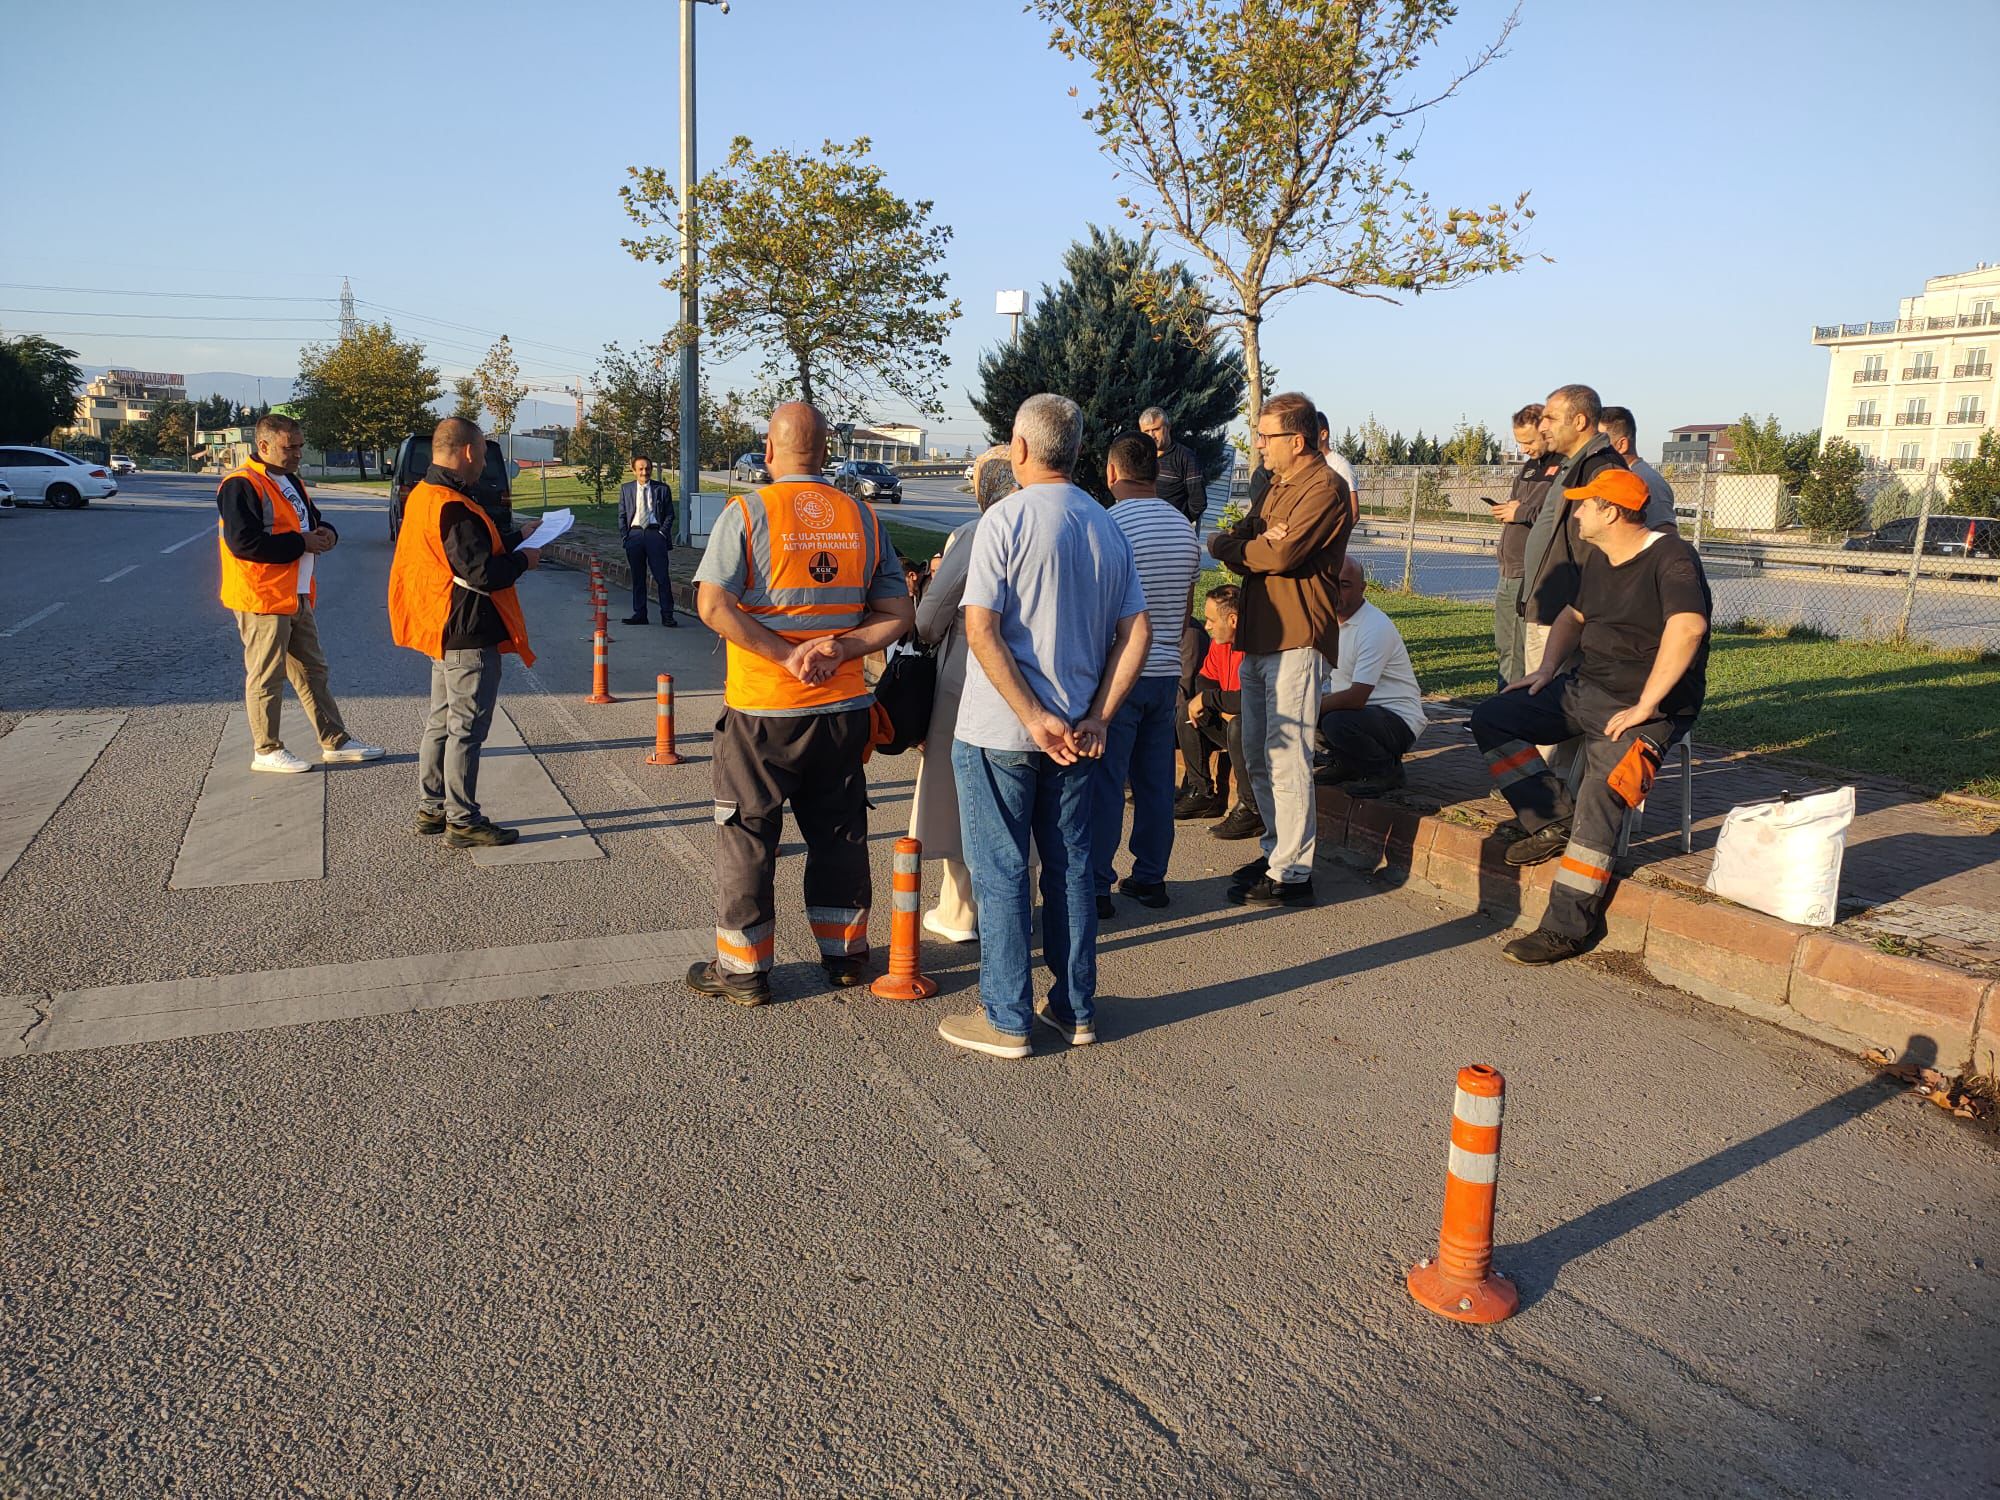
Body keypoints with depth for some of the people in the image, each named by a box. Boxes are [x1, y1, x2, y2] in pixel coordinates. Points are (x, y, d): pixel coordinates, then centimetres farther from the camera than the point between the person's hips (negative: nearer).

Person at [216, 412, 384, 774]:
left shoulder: (290, 481, 15)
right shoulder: (241, 485, -15)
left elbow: (312, 518, 27)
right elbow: (243, 542, -25)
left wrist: (325, 532, 2)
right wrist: (302, 543, -19)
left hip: (298, 596, 10)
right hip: (262, 598, -10)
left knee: (313, 671, 14)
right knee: (266, 677, 0)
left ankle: (335, 742, 22)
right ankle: (266, 751, 11)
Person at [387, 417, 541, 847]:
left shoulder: (422, 496, 10)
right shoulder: (454, 507, -22)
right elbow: (483, 574, -25)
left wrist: (517, 538, 18)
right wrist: (524, 560, -8)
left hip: (443, 631, 10)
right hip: (469, 635, -10)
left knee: (442, 721, 18)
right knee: (467, 727, -3)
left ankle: (431, 808, 27)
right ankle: (463, 820, 4)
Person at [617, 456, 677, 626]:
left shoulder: (662, 489, 5)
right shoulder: (626, 489, 11)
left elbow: (669, 515, 6)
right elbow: (622, 515, 12)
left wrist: (662, 533, -5)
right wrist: (625, 536, 2)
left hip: (655, 534, -2)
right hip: (634, 534, 2)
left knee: (662, 576, -6)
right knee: (637, 577, 6)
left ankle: (667, 615, -2)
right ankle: (639, 614, 13)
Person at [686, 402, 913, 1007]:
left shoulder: (746, 513, -8)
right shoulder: (863, 517, 4)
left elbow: (713, 606, -18)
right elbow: (899, 613, 2)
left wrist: (789, 656, -15)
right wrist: (841, 647, -9)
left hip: (762, 709, -4)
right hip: (844, 707, 4)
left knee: (746, 837, 9)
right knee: (839, 832, 17)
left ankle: (742, 968, 17)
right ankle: (845, 953, 28)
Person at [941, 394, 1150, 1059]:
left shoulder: (1006, 519, -11)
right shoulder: (1108, 528, 7)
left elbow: (981, 631, -19)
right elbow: (1136, 633, 3)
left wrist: (1034, 718, -16)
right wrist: (1097, 718, -2)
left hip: (1000, 731, -5)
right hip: (1076, 731, 6)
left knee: (1001, 873, 4)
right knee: (1071, 866, 14)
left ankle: (1007, 1020, 11)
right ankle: (1075, 1009, 23)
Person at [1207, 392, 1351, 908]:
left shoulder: (1324, 487, -8)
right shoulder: (1278, 487, 22)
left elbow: (1283, 555, -21)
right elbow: (1221, 542, 11)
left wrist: (1239, 547, -2)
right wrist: (1257, 543, -10)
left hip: (1296, 639, -9)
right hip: (1258, 638, 10)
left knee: (1286, 760, -8)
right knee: (1257, 755, 14)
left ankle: (1291, 874, -2)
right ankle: (1277, 850, 26)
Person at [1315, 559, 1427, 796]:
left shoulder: (1375, 628, -22)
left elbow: (1355, 698, -29)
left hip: (1398, 719, -8)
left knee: (1336, 722, -35)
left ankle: (1386, 770, -6)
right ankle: (1343, 763, 10)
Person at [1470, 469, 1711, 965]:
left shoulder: (1671, 558, -16)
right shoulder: (1598, 559, 12)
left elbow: (1688, 627, -32)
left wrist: (1643, 707, -32)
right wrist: (1546, 668, 11)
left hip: (1647, 707, -9)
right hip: (1583, 688, 9)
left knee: (1600, 797, -28)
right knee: (1491, 718, -3)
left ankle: (1566, 928, -22)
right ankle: (1553, 821, -6)